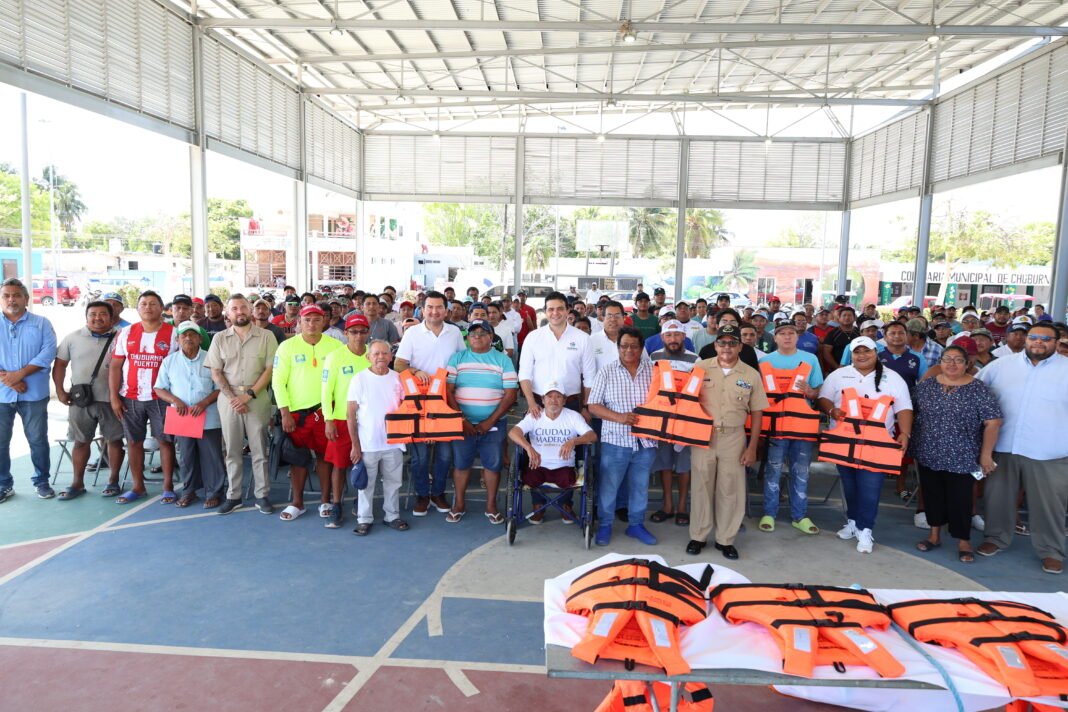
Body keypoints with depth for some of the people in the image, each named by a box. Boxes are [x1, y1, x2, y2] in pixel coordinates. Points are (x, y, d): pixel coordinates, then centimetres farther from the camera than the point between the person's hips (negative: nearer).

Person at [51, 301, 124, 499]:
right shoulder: (73, 338, 5)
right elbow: (60, 364, 11)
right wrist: (60, 391, 4)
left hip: (111, 400, -2)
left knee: (114, 440, 5)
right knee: (81, 441, 9)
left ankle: (113, 480, 17)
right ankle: (77, 483, 20)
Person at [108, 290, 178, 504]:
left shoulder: (173, 334, -2)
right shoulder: (126, 333, 5)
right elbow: (115, 366, 6)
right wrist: (114, 397, 0)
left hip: (161, 397, -3)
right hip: (130, 398, 3)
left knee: (165, 440, 2)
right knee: (133, 441, 9)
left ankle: (168, 487, 10)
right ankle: (138, 486, 20)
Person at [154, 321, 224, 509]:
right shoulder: (169, 361, 8)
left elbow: (220, 388, -1)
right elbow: (159, 389, 9)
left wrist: (204, 403, -16)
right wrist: (175, 400, -10)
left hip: (209, 419, -2)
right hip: (181, 418, 2)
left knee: (211, 456, 1)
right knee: (186, 456, 10)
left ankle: (213, 492, 12)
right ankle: (189, 490, 25)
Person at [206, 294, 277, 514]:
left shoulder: (266, 336, 1)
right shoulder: (219, 338, 7)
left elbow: (270, 369, -4)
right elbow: (215, 372, 3)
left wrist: (249, 395, -12)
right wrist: (232, 397, -9)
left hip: (257, 398, -2)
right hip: (228, 398, 2)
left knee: (259, 450, 3)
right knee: (232, 450, 8)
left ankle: (262, 496, 11)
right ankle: (233, 496, 17)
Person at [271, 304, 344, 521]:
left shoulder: (336, 346, 0)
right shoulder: (287, 347, 0)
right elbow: (278, 381, -1)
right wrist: (285, 413, -6)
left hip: (325, 410, 0)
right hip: (296, 412, 0)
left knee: (325, 455, 7)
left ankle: (326, 501, 20)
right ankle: (297, 502, 22)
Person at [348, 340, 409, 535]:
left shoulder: (398, 378, 2)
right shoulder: (359, 379, -7)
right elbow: (351, 414, -6)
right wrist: (355, 445, -8)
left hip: (393, 443, 3)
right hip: (367, 444, -3)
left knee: (393, 482, 14)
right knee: (366, 483, 8)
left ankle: (392, 515, 28)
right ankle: (364, 519, 21)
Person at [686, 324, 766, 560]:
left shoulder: (751, 375, 1)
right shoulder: (700, 368, 0)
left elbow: (757, 413, 4)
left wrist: (752, 447, 0)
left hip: (734, 438, 1)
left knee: (730, 489, 6)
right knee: (701, 486, 7)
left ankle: (725, 539, 21)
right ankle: (698, 536, 21)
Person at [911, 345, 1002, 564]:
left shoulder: (978, 390, -7)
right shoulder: (926, 385, 2)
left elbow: (992, 423, -9)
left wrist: (986, 454, -11)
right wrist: (911, 444, 9)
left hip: (962, 458, -3)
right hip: (928, 455, 3)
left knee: (960, 500, 4)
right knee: (933, 496, 13)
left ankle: (964, 541, 21)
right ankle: (934, 535, 28)